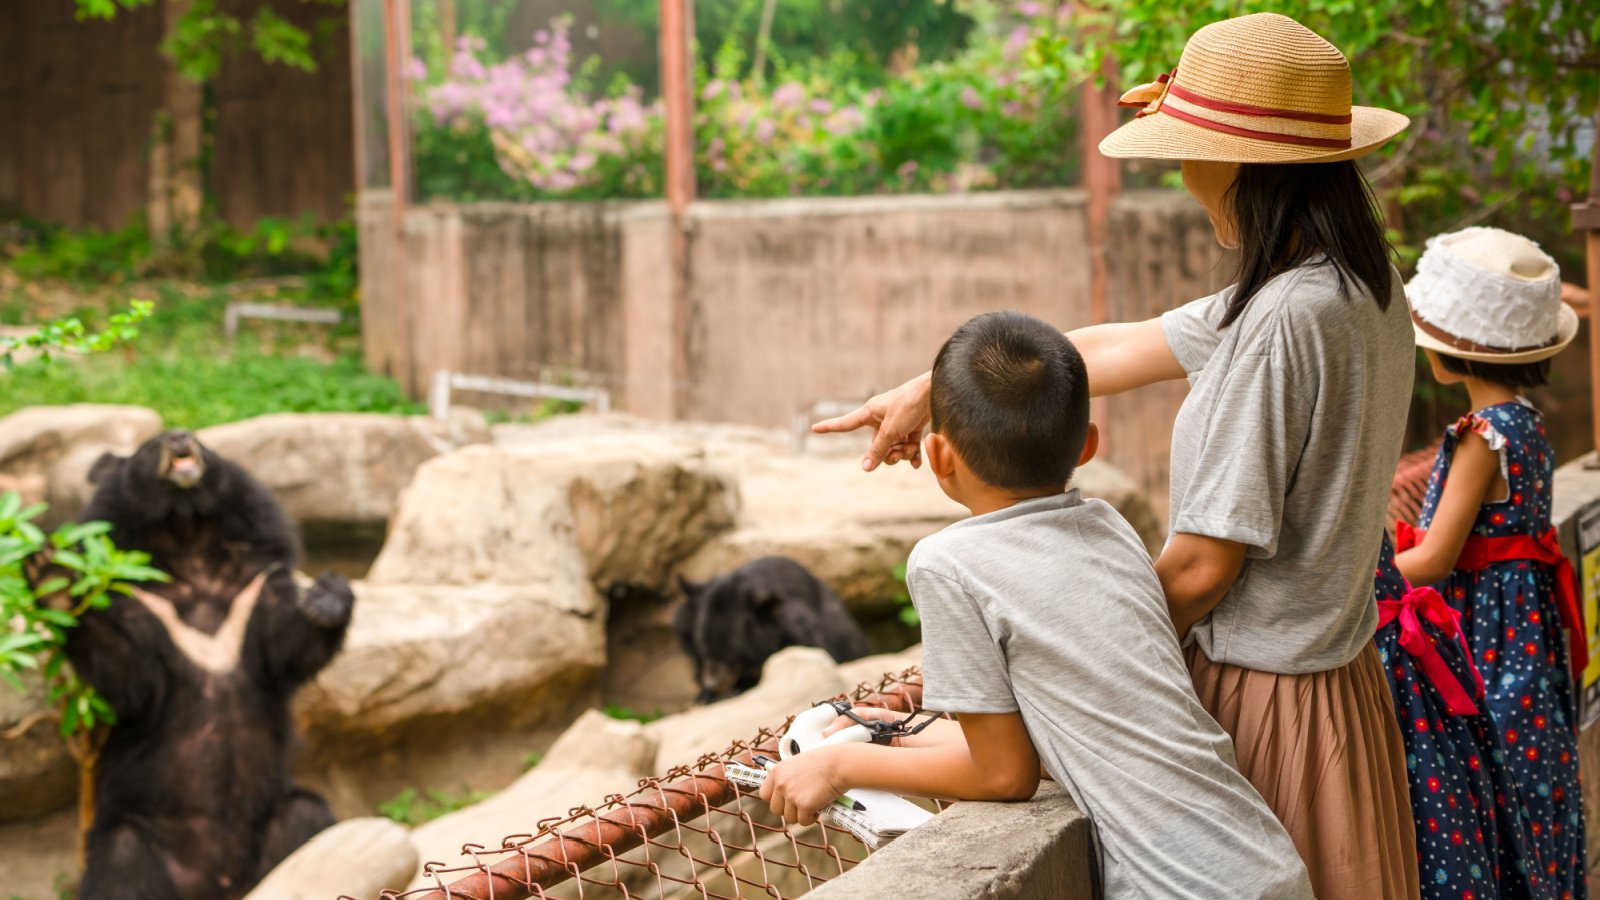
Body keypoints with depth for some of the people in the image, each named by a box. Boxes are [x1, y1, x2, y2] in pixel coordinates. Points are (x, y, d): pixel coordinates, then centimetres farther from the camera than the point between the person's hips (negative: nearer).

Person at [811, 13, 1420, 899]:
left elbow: (1203, 563, -20)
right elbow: (1116, 352, 12)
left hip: (1263, 693, -9)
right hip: (1337, 669, 9)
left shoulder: (1283, 319, -24)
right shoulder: (1366, 286, 5)